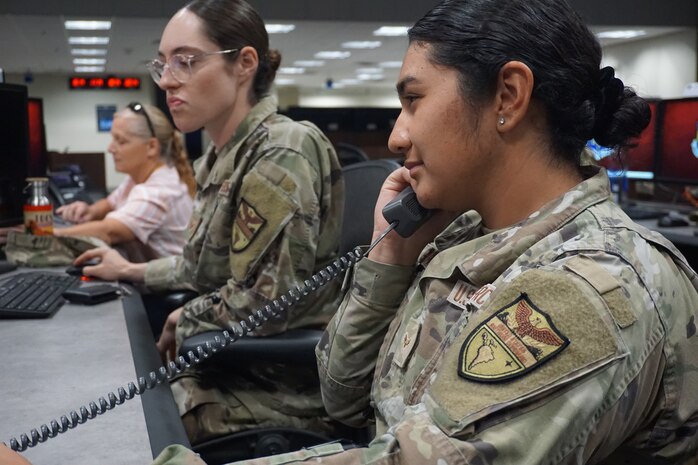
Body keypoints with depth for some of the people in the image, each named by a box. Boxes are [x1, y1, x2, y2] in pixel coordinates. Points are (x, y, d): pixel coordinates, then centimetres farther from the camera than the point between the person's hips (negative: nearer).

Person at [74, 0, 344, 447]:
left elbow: (261, 300, -26)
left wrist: (184, 320, -10)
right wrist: (133, 271, 17)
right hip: (232, 367, 8)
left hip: (282, 389, -8)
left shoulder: (282, 153, -20)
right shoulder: (223, 157, 9)